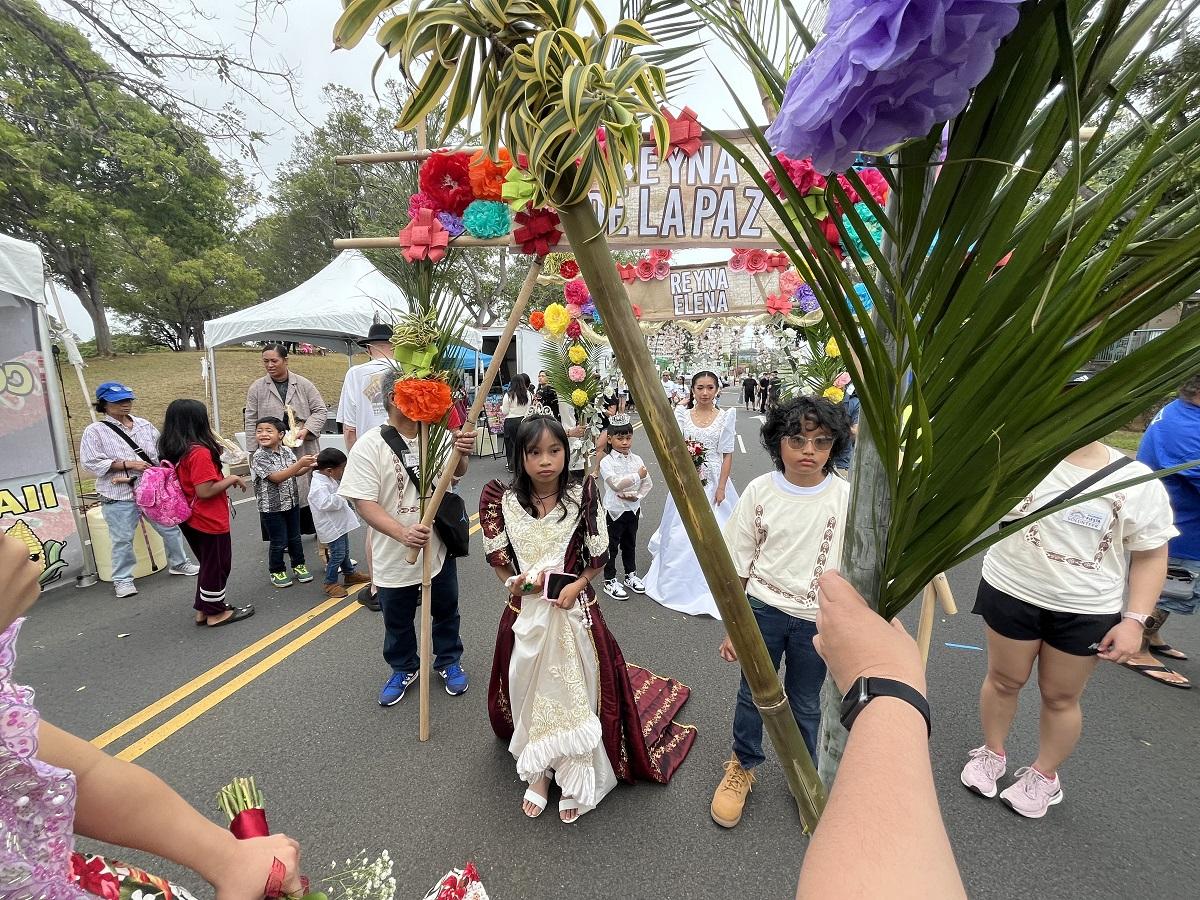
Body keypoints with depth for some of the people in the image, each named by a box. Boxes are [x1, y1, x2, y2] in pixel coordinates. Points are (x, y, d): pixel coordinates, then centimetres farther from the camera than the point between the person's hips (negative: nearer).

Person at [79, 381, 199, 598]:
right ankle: (122, 579, 20)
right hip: (119, 496, -4)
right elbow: (91, 462, -11)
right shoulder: (95, 431, -4)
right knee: (122, 539, 5)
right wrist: (126, 464, -18)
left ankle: (178, 563, 31)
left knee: (170, 528, 12)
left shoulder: (144, 425, 8)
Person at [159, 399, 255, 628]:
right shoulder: (200, 452, -24)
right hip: (210, 521, -9)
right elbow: (205, 491, -26)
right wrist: (232, 479, -14)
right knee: (217, 566, 8)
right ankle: (216, 613, 20)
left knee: (208, 564, 23)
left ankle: (204, 609, 32)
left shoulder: (172, 451, 4)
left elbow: (190, 483, 13)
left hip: (190, 520, 9)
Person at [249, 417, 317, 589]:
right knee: (279, 542, 6)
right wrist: (300, 463, -32)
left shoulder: (287, 451, 0)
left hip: (292, 502, 5)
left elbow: (296, 473, 7)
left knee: (295, 537, 17)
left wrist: (309, 466, -13)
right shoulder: (259, 457, -16)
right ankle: (276, 571, 26)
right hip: (271, 507, -5)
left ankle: (298, 565, 35)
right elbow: (276, 477, -25)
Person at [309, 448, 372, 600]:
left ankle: (350, 574, 39)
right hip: (332, 528, -10)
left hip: (340, 524, 10)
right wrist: (341, 494, -25)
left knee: (345, 550, 23)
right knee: (337, 554, -4)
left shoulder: (330, 479, 6)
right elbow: (326, 503, -35)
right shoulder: (319, 486, -25)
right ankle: (330, 583, 10)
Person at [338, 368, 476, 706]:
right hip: (394, 556, -2)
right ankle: (404, 668, 46)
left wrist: (463, 454, -30)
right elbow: (364, 503, -18)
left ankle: (448, 661, 46)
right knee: (397, 621, 21)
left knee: (446, 611, 22)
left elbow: (455, 473, -6)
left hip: (439, 548, 2)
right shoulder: (370, 445, -16)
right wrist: (403, 533, -33)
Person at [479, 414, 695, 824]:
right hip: (526, 614, 2)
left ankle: (574, 780, 32)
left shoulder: (582, 496, -12)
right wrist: (518, 581, -15)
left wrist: (575, 585, -18)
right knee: (530, 694, 16)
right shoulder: (504, 501, -8)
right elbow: (497, 558, 2)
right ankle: (538, 772, 40)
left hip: (575, 612, -1)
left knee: (574, 694, 9)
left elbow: (598, 557, -5)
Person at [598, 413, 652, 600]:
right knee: (612, 546, 5)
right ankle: (610, 581, 17)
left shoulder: (636, 459, 2)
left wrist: (638, 495, -13)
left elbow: (648, 483, 3)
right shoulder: (606, 462, -14)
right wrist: (637, 476, -24)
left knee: (630, 544, 20)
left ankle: (631, 575, 36)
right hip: (614, 510, -5)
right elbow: (616, 483, -27)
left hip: (633, 509, 5)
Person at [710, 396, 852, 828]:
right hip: (763, 610, 0)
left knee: (805, 703, 19)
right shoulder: (759, 491, -10)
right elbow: (738, 566, -3)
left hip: (817, 621, 0)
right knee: (753, 694, 16)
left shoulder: (845, 497, -11)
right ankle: (742, 767, 43)